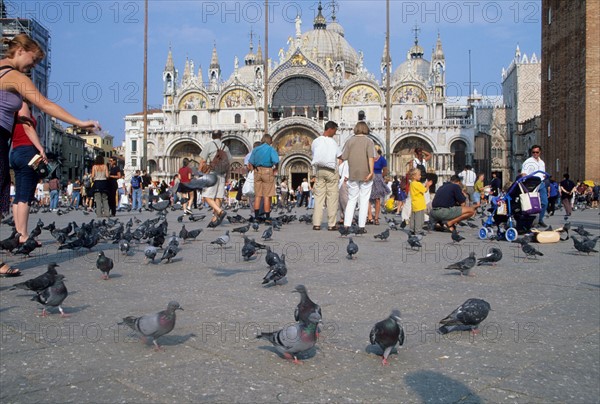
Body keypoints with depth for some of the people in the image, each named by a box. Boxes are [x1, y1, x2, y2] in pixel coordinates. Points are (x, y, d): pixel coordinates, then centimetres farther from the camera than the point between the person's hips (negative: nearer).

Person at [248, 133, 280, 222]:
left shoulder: (256, 149, 8)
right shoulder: (271, 149, -5)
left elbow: (250, 163, 6)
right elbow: (276, 161, -18)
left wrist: (254, 170, 12)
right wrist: (275, 170, -3)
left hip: (257, 171, 4)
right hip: (268, 171, -4)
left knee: (257, 195, 10)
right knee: (267, 196, 0)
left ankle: (256, 216, 11)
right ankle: (267, 217, 3)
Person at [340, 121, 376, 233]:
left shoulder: (350, 141, 4)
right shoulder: (369, 141, -2)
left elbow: (343, 157, -4)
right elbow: (371, 157, -15)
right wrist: (371, 171, -21)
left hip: (353, 174, 2)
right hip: (365, 174, -2)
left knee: (351, 200, 11)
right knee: (364, 200, 4)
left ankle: (346, 225, 3)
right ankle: (361, 227, 2)